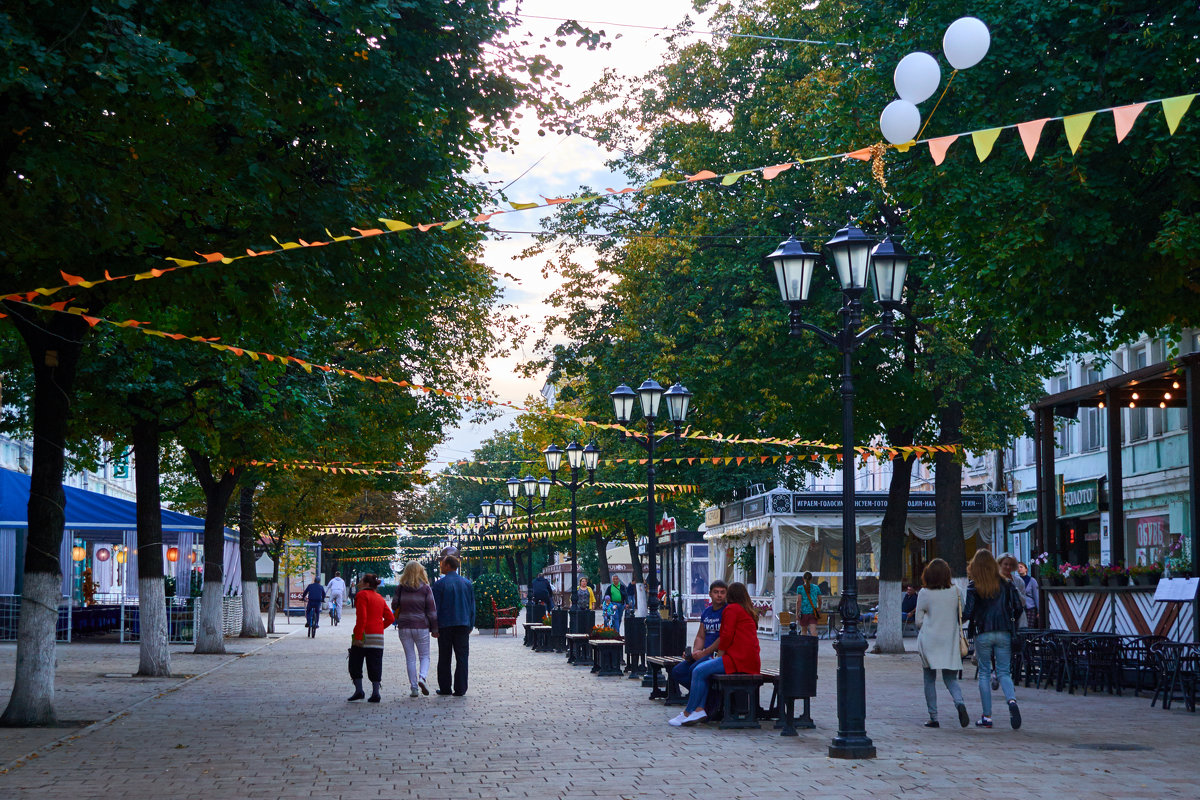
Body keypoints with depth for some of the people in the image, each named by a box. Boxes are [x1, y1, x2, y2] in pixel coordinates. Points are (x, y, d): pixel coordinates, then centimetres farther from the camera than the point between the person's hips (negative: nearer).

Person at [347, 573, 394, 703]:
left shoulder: (361, 595, -6)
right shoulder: (380, 598, 16)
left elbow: (362, 617, -16)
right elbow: (390, 618, 12)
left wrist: (357, 636, -18)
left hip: (364, 635, -6)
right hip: (378, 637, 6)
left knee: (355, 664, 6)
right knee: (375, 665, 7)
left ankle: (359, 690, 2)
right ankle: (375, 693, 2)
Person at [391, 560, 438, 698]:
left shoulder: (400, 588, -2)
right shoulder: (426, 589, -4)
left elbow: (394, 606, 5)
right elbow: (432, 610, -4)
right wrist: (435, 629, 1)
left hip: (404, 627, 1)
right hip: (421, 626, -1)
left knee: (410, 658, 8)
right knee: (424, 655, 10)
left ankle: (413, 688, 4)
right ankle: (422, 677, -16)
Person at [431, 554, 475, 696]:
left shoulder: (440, 584, -6)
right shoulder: (467, 583, 6)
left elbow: (435, 607, -6)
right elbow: (472, 606, 9)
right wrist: (470, 625, 15)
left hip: (445, 625, -2)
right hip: (463, 624, 2)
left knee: (444, 658, 7)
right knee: (462, 658, 3)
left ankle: (445, 688, 10)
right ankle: (460, 689, -1)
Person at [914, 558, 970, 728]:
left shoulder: (924, 593, -8)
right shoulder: (955, 591, -1)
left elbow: (919, 620, -3)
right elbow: (961, 616, 6)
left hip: (929, 641, -2)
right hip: (950, 641, 2)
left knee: (930, 679, 9)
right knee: (950, 678, 9)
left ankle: (933, 718, 7)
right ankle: (959, 703, -19)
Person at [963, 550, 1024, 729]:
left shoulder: (973, 586, -6)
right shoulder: (1005, 584, 2)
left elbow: (967, 612, -12)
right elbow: (1018, 607, 1)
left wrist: (960, 617, 8)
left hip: (982, 633, -2)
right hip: (1004, 632, 2)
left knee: (984, 673, 8)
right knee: (1004, 672, 7)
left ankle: (987, 717, 7)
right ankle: (1012, 700, -23)